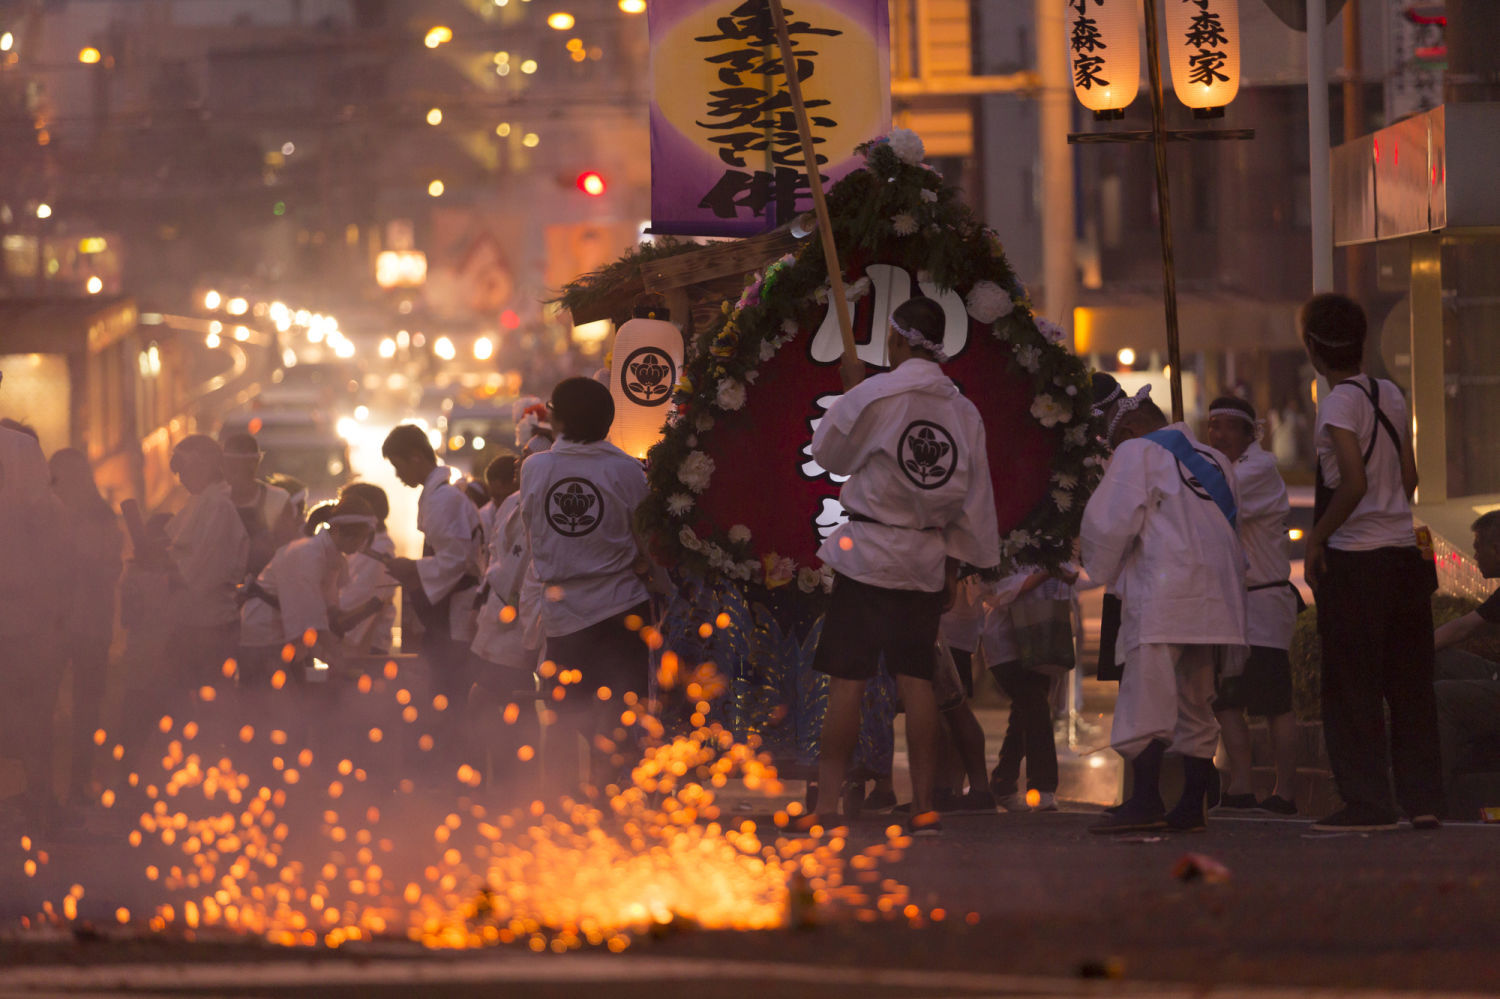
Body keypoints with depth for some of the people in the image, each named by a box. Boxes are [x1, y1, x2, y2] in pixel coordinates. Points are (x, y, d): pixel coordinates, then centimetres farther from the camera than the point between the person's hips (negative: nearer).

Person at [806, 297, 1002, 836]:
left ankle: (827, 801, -5)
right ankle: (924, 806, 2)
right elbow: (974, 498, 9)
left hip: (867, 553, -4)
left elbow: (828, 452, 4)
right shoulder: (963, 411, 5)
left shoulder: (875, 395, -11)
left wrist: (849, 390, 15)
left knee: (846, 680, -3)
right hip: (928, 559, 4)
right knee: (916, 680, 6)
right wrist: (955, 563, 16)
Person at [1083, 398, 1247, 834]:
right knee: (1196, 702, 11)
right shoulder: (1214, 460, 22)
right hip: (1217, 596, 7)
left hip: (1163, 592, -7)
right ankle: (1192, 806, 9)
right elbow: (1233, 526, 22)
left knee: (1146, 697, -11)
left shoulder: (1136, 452, 3)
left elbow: (1111, 521, -4)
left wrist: (1104, 570, 12)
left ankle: (1145, 801, -20)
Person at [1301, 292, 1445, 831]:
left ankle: (1368, 801, -1)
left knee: (1352, 688, -1)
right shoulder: (1391, 395, 9)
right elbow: (1408, 476, 13)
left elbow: (1354, 484, -20)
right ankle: (1423, 799, 9)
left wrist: (1316, 539, -11)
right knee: (1408, 681, 10)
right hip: (1404, 550, 7)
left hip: (1354, 562, -7)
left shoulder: (1340, 402, -12)